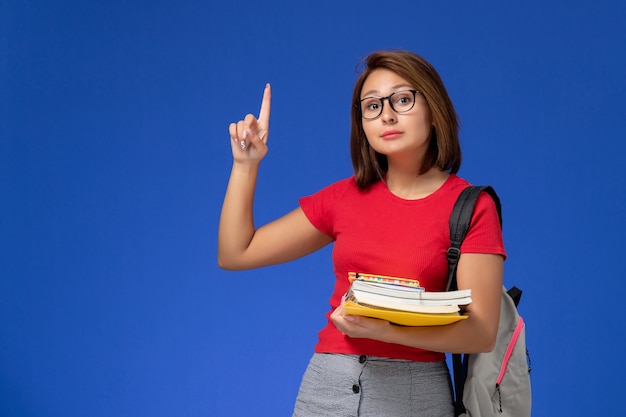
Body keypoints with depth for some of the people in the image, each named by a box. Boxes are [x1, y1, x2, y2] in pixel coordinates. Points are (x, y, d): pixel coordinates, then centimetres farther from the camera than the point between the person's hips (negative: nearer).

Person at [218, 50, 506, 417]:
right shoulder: (344, 197, 6)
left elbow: (482, 332, -11)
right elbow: (235, 254, 9)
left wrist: (384, 330, -24)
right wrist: (246, 164, 0)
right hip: (326, 385, 3)